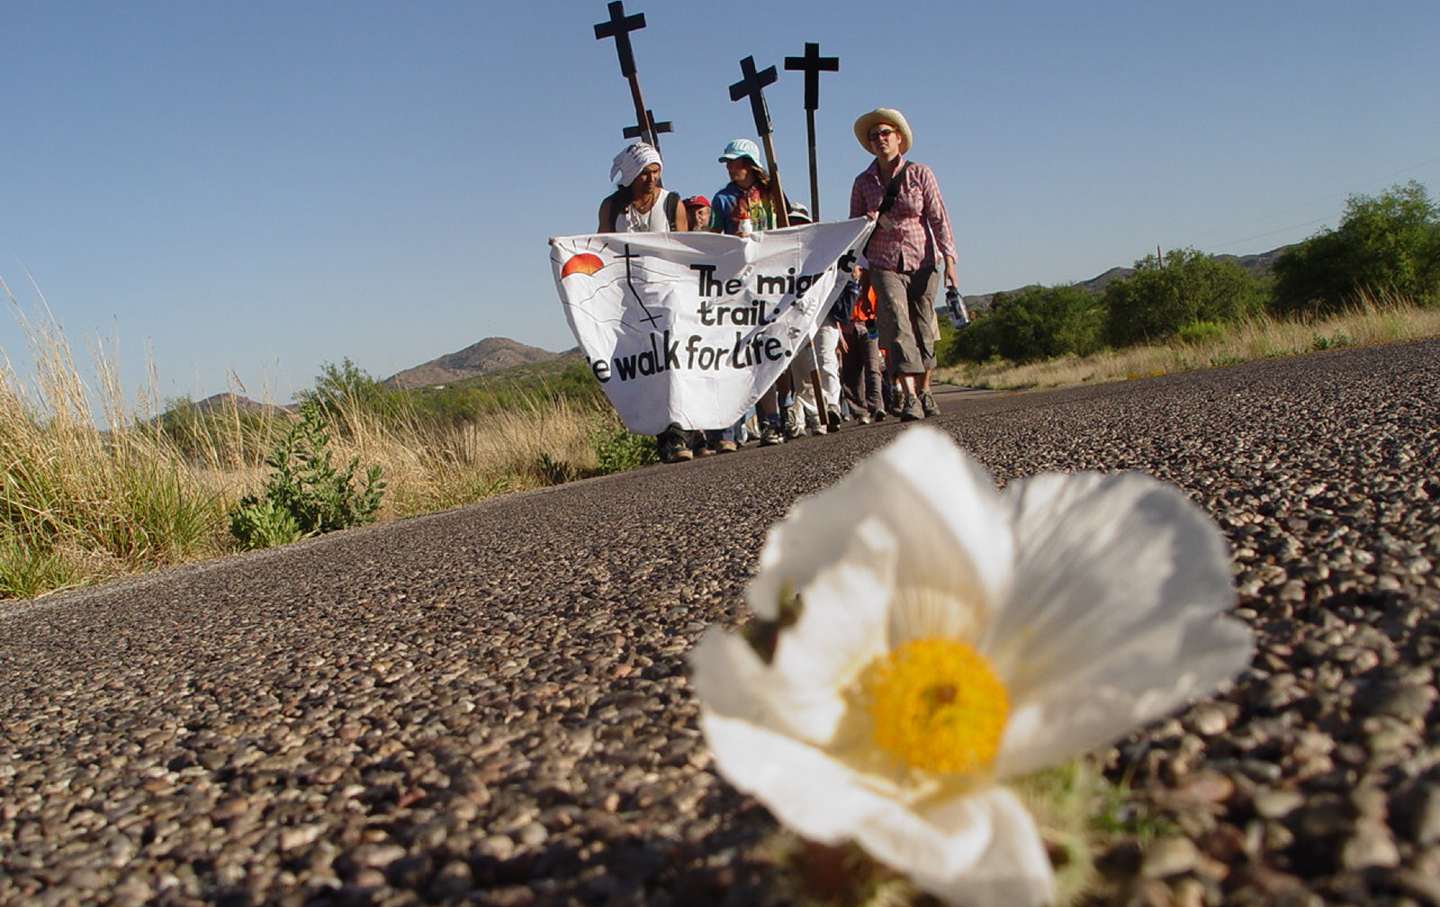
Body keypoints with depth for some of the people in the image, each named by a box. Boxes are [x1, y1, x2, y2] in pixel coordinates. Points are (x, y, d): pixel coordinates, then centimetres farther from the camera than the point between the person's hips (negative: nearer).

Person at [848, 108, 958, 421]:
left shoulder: (919, 174, 2)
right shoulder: (863, 182, 7)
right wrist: (867, 223, -13)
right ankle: (910, 397, -22)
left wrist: (949, 260, -9)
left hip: (922, 262, 0)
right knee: (898, 327, -16)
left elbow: (938, 218, -1)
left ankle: (924, 391, 22)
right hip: (884, 264, 0)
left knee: (923, 329, 4)